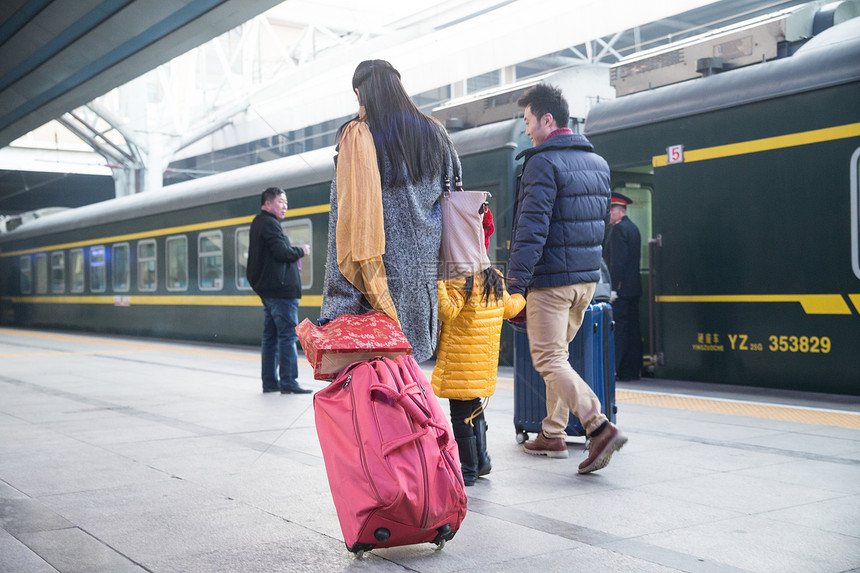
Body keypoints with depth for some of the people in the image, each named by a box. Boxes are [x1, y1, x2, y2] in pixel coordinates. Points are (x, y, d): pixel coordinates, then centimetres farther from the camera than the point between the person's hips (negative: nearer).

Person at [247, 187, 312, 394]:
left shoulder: (258, 223, 21)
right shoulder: (269, 223, -11)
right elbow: (282, 252, -21)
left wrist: (294, 254, 12)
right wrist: (301, 251, -4)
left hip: (267, 290, 10)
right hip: (280, 289, -10)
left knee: (271, 336, 11)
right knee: (288, 334, -9)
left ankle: (269, 381, 14)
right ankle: (288, 382, -9)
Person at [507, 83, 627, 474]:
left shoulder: (543, 162, -12)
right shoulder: (598, 162, 15)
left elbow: (532, 226, -20)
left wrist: (515, 283, -20)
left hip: (552, 277, -9)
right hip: (587, 277, 9)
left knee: (548, 360, -5)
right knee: (557, 353, 18)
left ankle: (599, 427, -17)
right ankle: (552, 435, 23)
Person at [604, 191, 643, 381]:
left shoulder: (619, 229, -12)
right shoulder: (633, 227, 18)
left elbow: (617, 261, -19)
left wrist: (613, 288, -19)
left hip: (621, 288, -10)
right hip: (634, 288, 10)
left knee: (619, 329, -7)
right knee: (632, 328, 9)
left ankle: (620, 371, -7)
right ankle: (634, 369, 12)